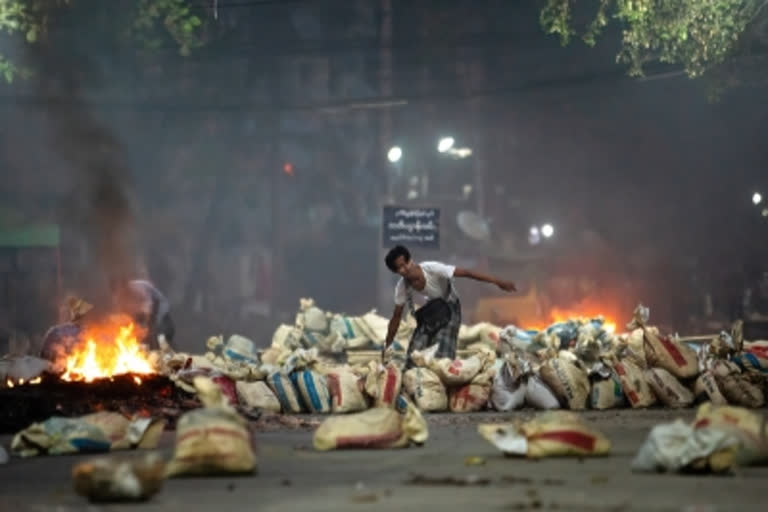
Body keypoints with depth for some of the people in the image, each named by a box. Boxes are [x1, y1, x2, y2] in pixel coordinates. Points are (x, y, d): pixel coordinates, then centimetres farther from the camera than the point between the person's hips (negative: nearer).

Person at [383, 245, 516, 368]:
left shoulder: (431, 268, -31)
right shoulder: (402, 287, -17)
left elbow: (466, 273, -30)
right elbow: (396, 316, -5)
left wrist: (497, 282, -31)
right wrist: (387, 346, -2)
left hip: (449, 308, -4)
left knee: (442, 354, -17)